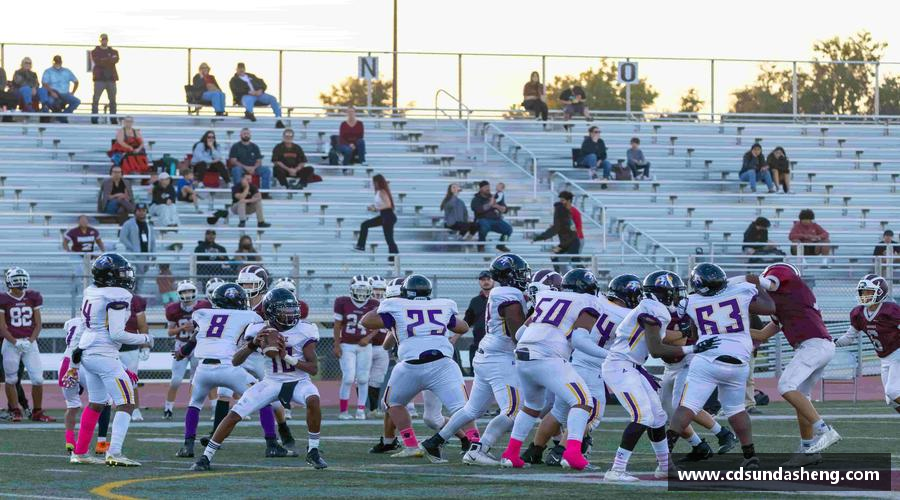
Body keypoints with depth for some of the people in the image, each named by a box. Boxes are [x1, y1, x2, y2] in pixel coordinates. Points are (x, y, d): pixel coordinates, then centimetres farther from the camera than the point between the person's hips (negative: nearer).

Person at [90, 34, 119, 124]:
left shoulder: (113, 52, 16)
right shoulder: (95, 52, 8)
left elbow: (116, 60, -5)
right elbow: (97, 61, -10)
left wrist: (104, 60, -15)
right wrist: (110, 59, -11)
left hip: (111, 78, 3)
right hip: (99, 78, -3)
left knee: (112, 99, 3)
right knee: (96, 99, -9)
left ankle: (113, 118, 7)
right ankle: (94, 118, -9)